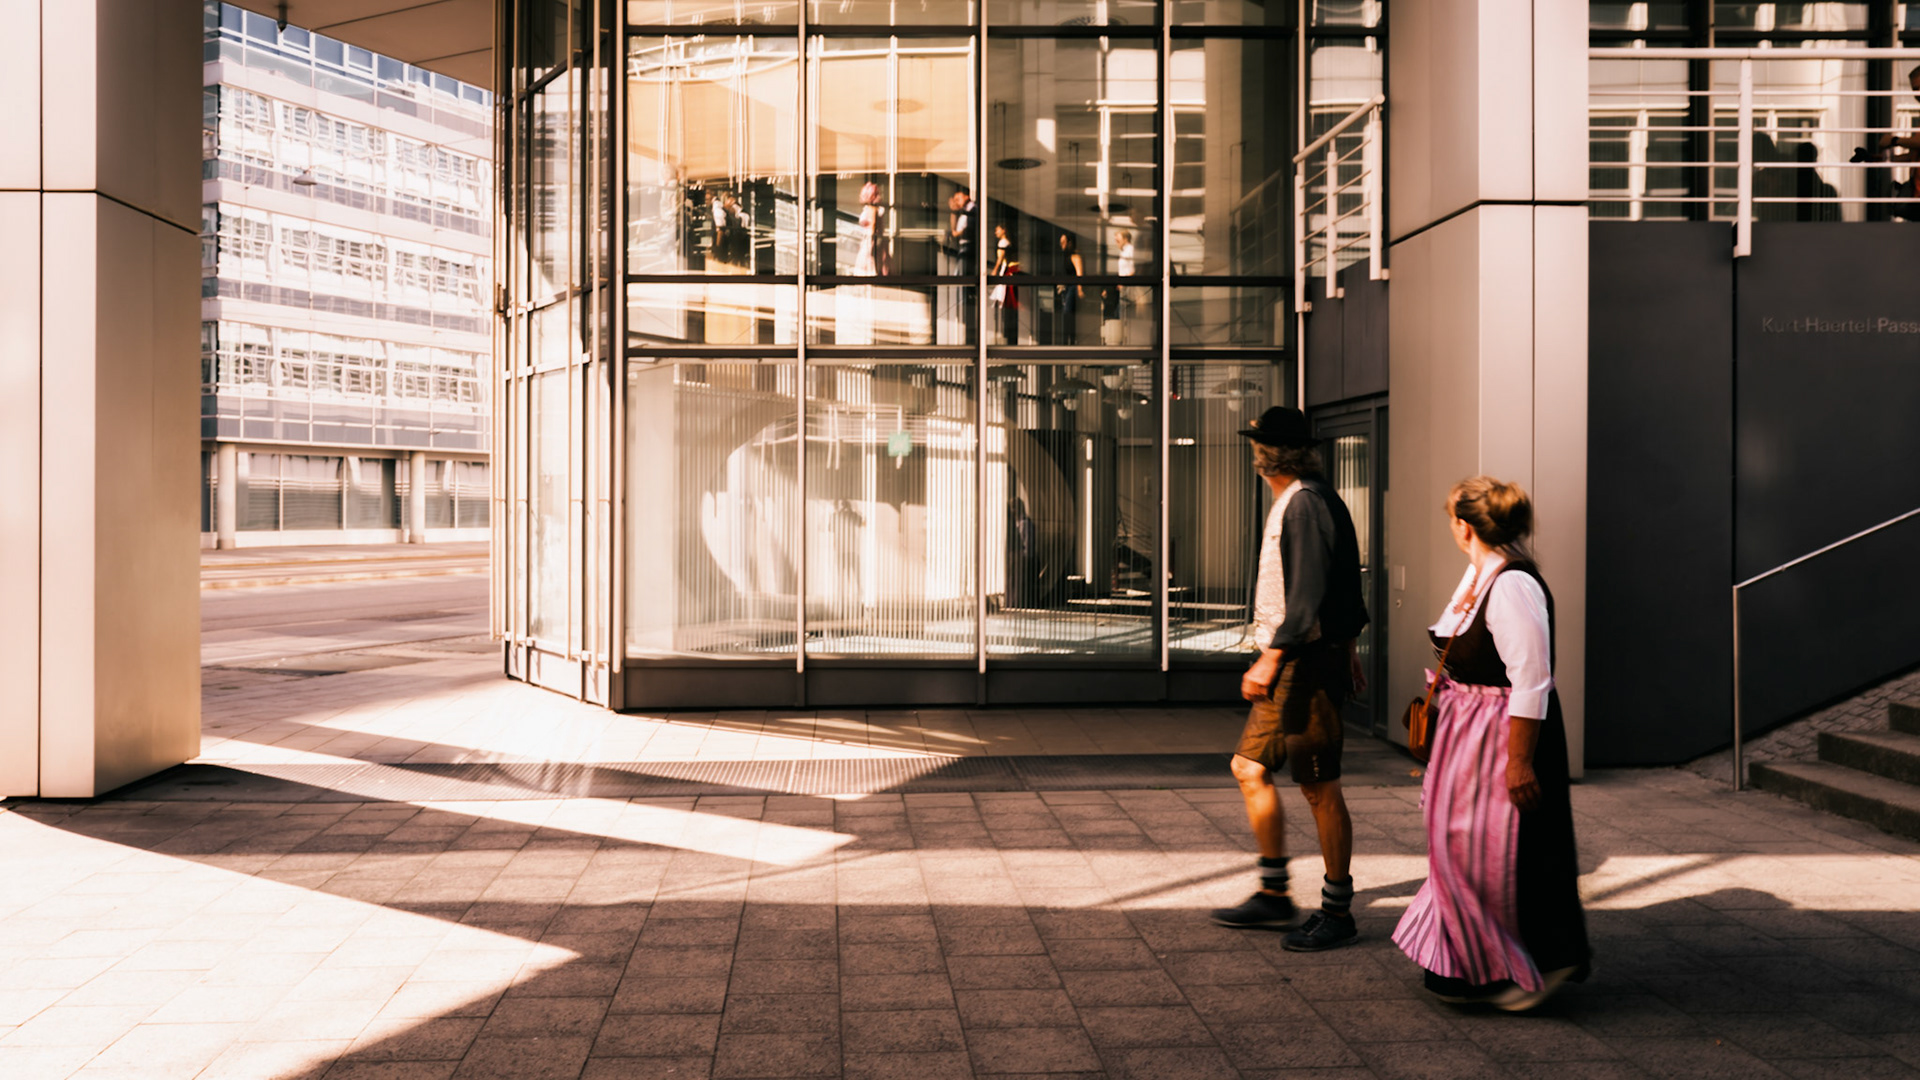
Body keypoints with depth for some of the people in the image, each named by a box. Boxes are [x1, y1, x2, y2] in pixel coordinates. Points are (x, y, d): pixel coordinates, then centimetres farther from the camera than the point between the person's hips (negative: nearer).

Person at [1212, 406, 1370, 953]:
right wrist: (1347, 650, 24)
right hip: (1291, 665, 11)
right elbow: (1347, 586, 20)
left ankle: (1338, 913, 8)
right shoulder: (1293, 501, 15)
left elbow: (1308, 594, -23)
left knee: (1319, 787, -3)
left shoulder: (1305, 504, -16)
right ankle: (1273, 895, 22)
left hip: (1305, 662, -11)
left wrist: (1271, 658, -23)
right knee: (1250, 767, 13)